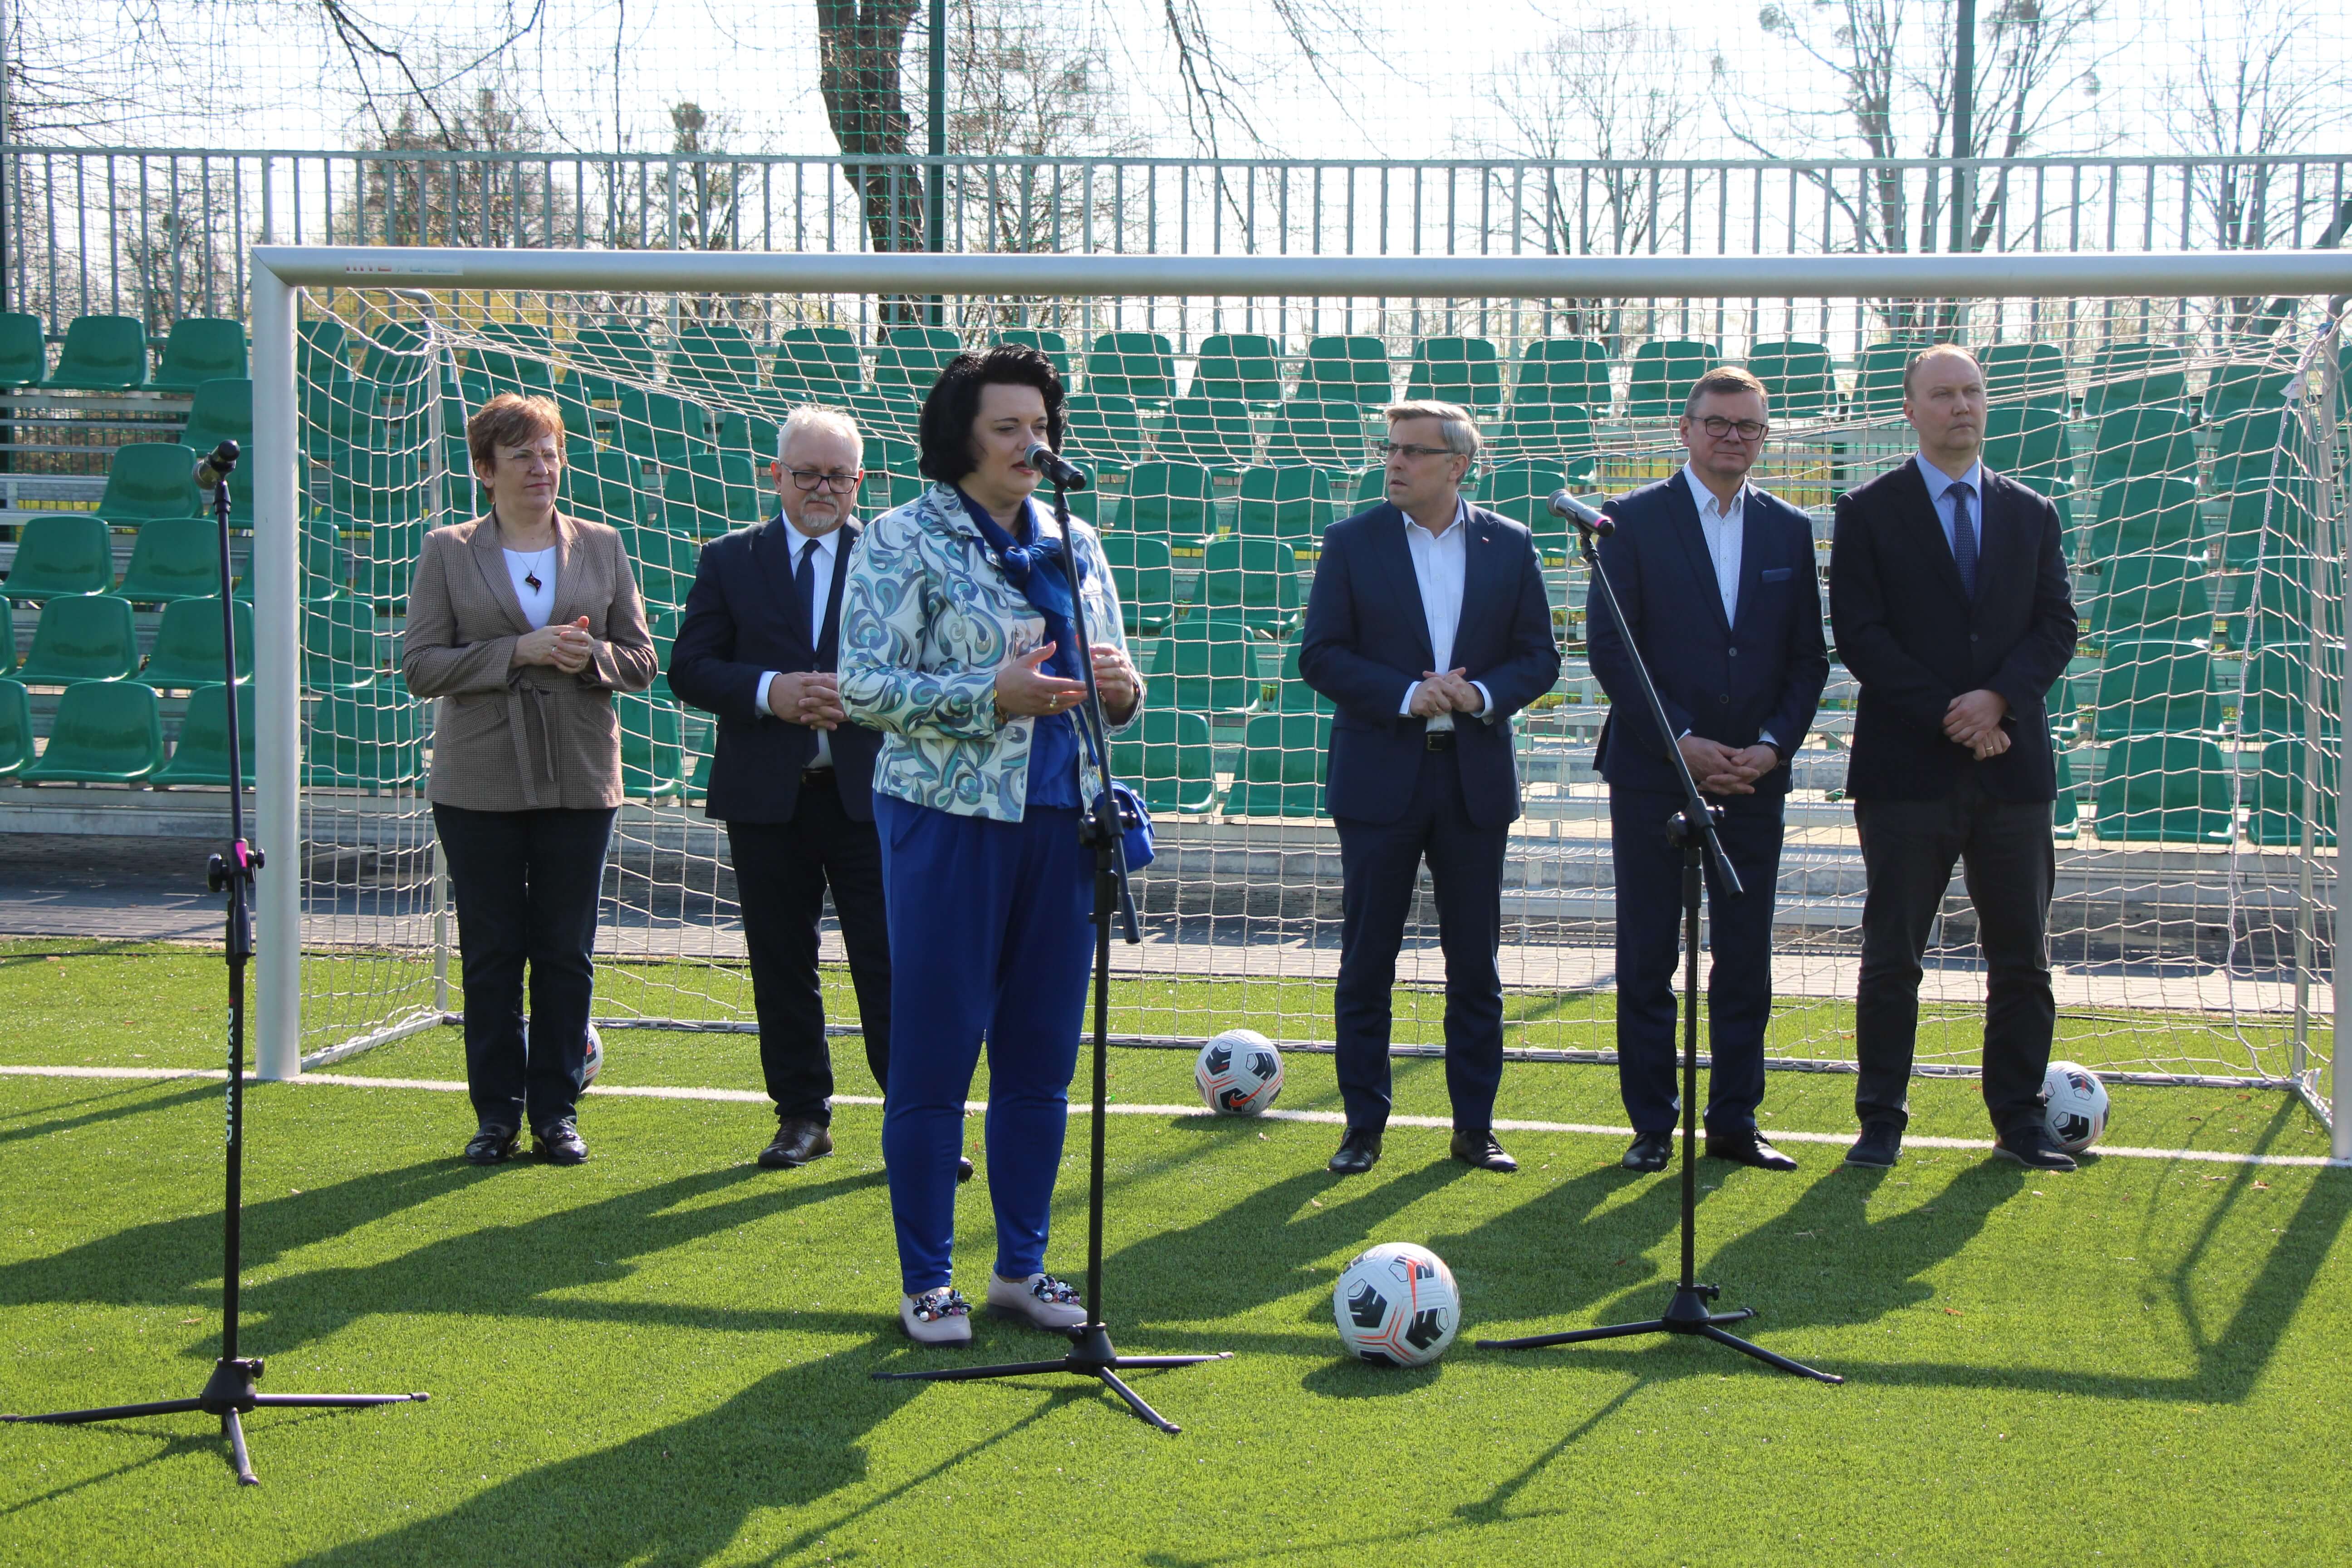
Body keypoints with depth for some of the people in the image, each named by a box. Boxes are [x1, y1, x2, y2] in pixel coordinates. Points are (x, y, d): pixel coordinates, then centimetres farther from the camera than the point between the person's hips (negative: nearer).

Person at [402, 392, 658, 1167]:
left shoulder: (601, 548, 9)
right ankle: (496, 1114, 13)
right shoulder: (447, 552, 3)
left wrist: (591, 656, -12)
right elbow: (421, 665, -4)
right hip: (480, 780, -1)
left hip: (578, 780, 1)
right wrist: (518, 652, -14)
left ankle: (557, 1110, 13)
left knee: (567, 955, 3)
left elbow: (640, 661, 9)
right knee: (490, 954, 3)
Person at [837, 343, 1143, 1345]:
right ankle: (927, 1282, 9)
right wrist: (993, 695, -21)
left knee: (1042, 1056, 9)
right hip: (948, 818, -5)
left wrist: (1120, 688, -4)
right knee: (934, 1056, -1)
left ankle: (1023, 1265, 21)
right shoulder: (902, 541, -4)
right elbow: (863, 685, -11)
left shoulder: (1073, 545, 14)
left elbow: (1109, 679, 20)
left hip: (1059, 819, 6)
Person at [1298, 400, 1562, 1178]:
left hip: (1476, 778, 1)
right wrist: (1407, 696, -16)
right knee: (1366, 964, 3)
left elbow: (1540, 656, 6)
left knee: (1475, 965, 6)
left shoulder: (1509, 546, 5)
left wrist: (1482, 694, -13)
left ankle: (1475, 1125, 15)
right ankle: (1363, 1127, 12)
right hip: (1379, 778, -1)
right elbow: (1320, 655, -3)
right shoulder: (1352, 542, 1)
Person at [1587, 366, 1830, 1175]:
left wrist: (1773, 745, -6)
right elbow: (1609, 646, -7)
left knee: (1745, 960, 7)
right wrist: (1680, 742, -13)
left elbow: (1808, 656, 9)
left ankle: (1735, 1122, 16)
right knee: (1647, 959, 2)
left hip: (1753, 776, 3)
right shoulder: (1635, 520, -2)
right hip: (1653, 774, -3)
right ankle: (1652, 1127, 11)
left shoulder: (1789, 530, 9)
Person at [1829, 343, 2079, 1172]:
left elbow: (2057, 626, 6)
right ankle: (1881, 1123, 9)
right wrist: (1948, 717, -12)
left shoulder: (2032, 514, 13)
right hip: (1906, 768, -3)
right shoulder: (1867, 512, 2)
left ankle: (2019, 1119, 16)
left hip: (2013, 766, 3)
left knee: (2022, 961, 6)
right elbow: (1859, 635, -6)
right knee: (1892, 957, 1)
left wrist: (1999, 698, -12)